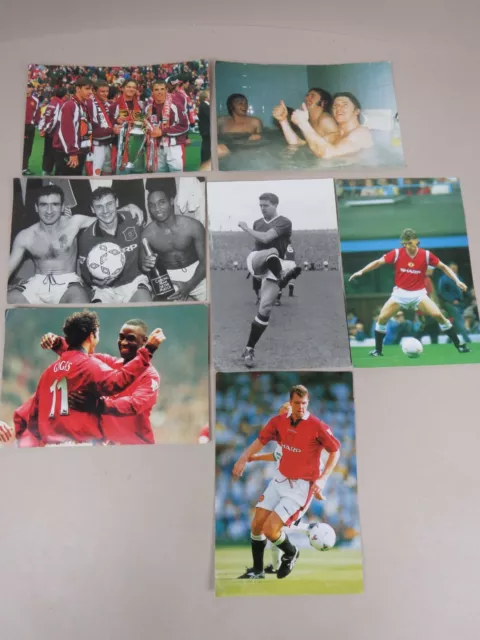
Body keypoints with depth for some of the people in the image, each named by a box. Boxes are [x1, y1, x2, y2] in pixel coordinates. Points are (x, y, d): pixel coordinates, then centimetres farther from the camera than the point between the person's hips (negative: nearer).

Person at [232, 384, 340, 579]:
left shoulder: (317, 426, -18)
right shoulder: (279, 421, -4)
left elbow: (335, 451, -7)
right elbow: (261, 440, 8)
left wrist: (322, 479, -15)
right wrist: (244, 457, -7)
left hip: (301, 485, -5)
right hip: (280, 479, 5)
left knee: (270, 530, -12)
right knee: (256, 525, 4)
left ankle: (291, 553, 21)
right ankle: (257, 570, 28)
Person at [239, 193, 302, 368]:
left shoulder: (284, 222, -5)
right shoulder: (257, 223, 14)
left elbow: (265, 238, -20)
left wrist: (246, 228, -7)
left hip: (271, 269, -4)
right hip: (256, 262, 4)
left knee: (265, 308, -12)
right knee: (272, 252, -32)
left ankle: (249, 349, -5)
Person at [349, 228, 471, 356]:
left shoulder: (426, 255, -7)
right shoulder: (397, 253, -8)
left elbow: (443, 267, 3)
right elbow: (378, 262, -6)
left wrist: (457, 281, -5)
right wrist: (361, 271, -16)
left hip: (419, 293, 0)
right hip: (400, 293, 1)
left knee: (438, 315, -16)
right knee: (382, 318, -11)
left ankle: (459, 344, 0)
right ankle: (378, 350, 8)